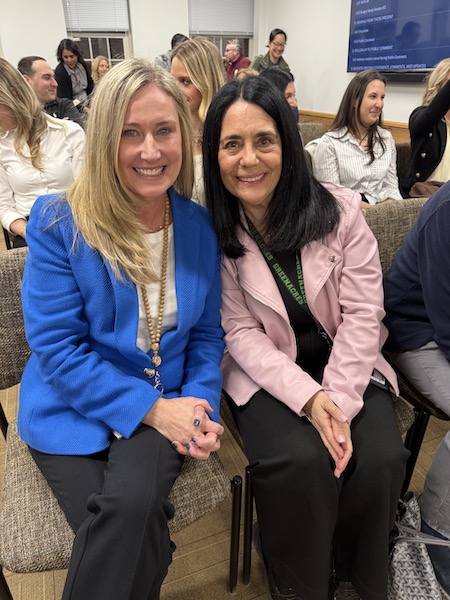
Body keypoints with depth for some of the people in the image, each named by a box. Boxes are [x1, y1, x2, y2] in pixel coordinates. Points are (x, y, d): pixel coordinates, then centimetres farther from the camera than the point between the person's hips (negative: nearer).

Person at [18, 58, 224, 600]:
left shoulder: (200, 226, 1)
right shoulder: (58, 223, -10)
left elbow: (207, 333, 7)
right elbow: (56, 348, -12)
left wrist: (199, 404, -10)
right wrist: (152, 409, -18)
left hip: (167, 406, 2)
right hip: (76, 412, -1)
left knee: (133, 502, -25)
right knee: (136, 540, -21)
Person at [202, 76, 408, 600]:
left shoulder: (340, 211, -7)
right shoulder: (214, 232, -9)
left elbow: (363, 313, -8)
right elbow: (241, 333, -10)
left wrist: (339, 401, -18)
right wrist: (308, 397, -22)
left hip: (347, 365, 2)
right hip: (269, 373, -1)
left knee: (379, 459, -21)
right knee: (301, 461, -26)